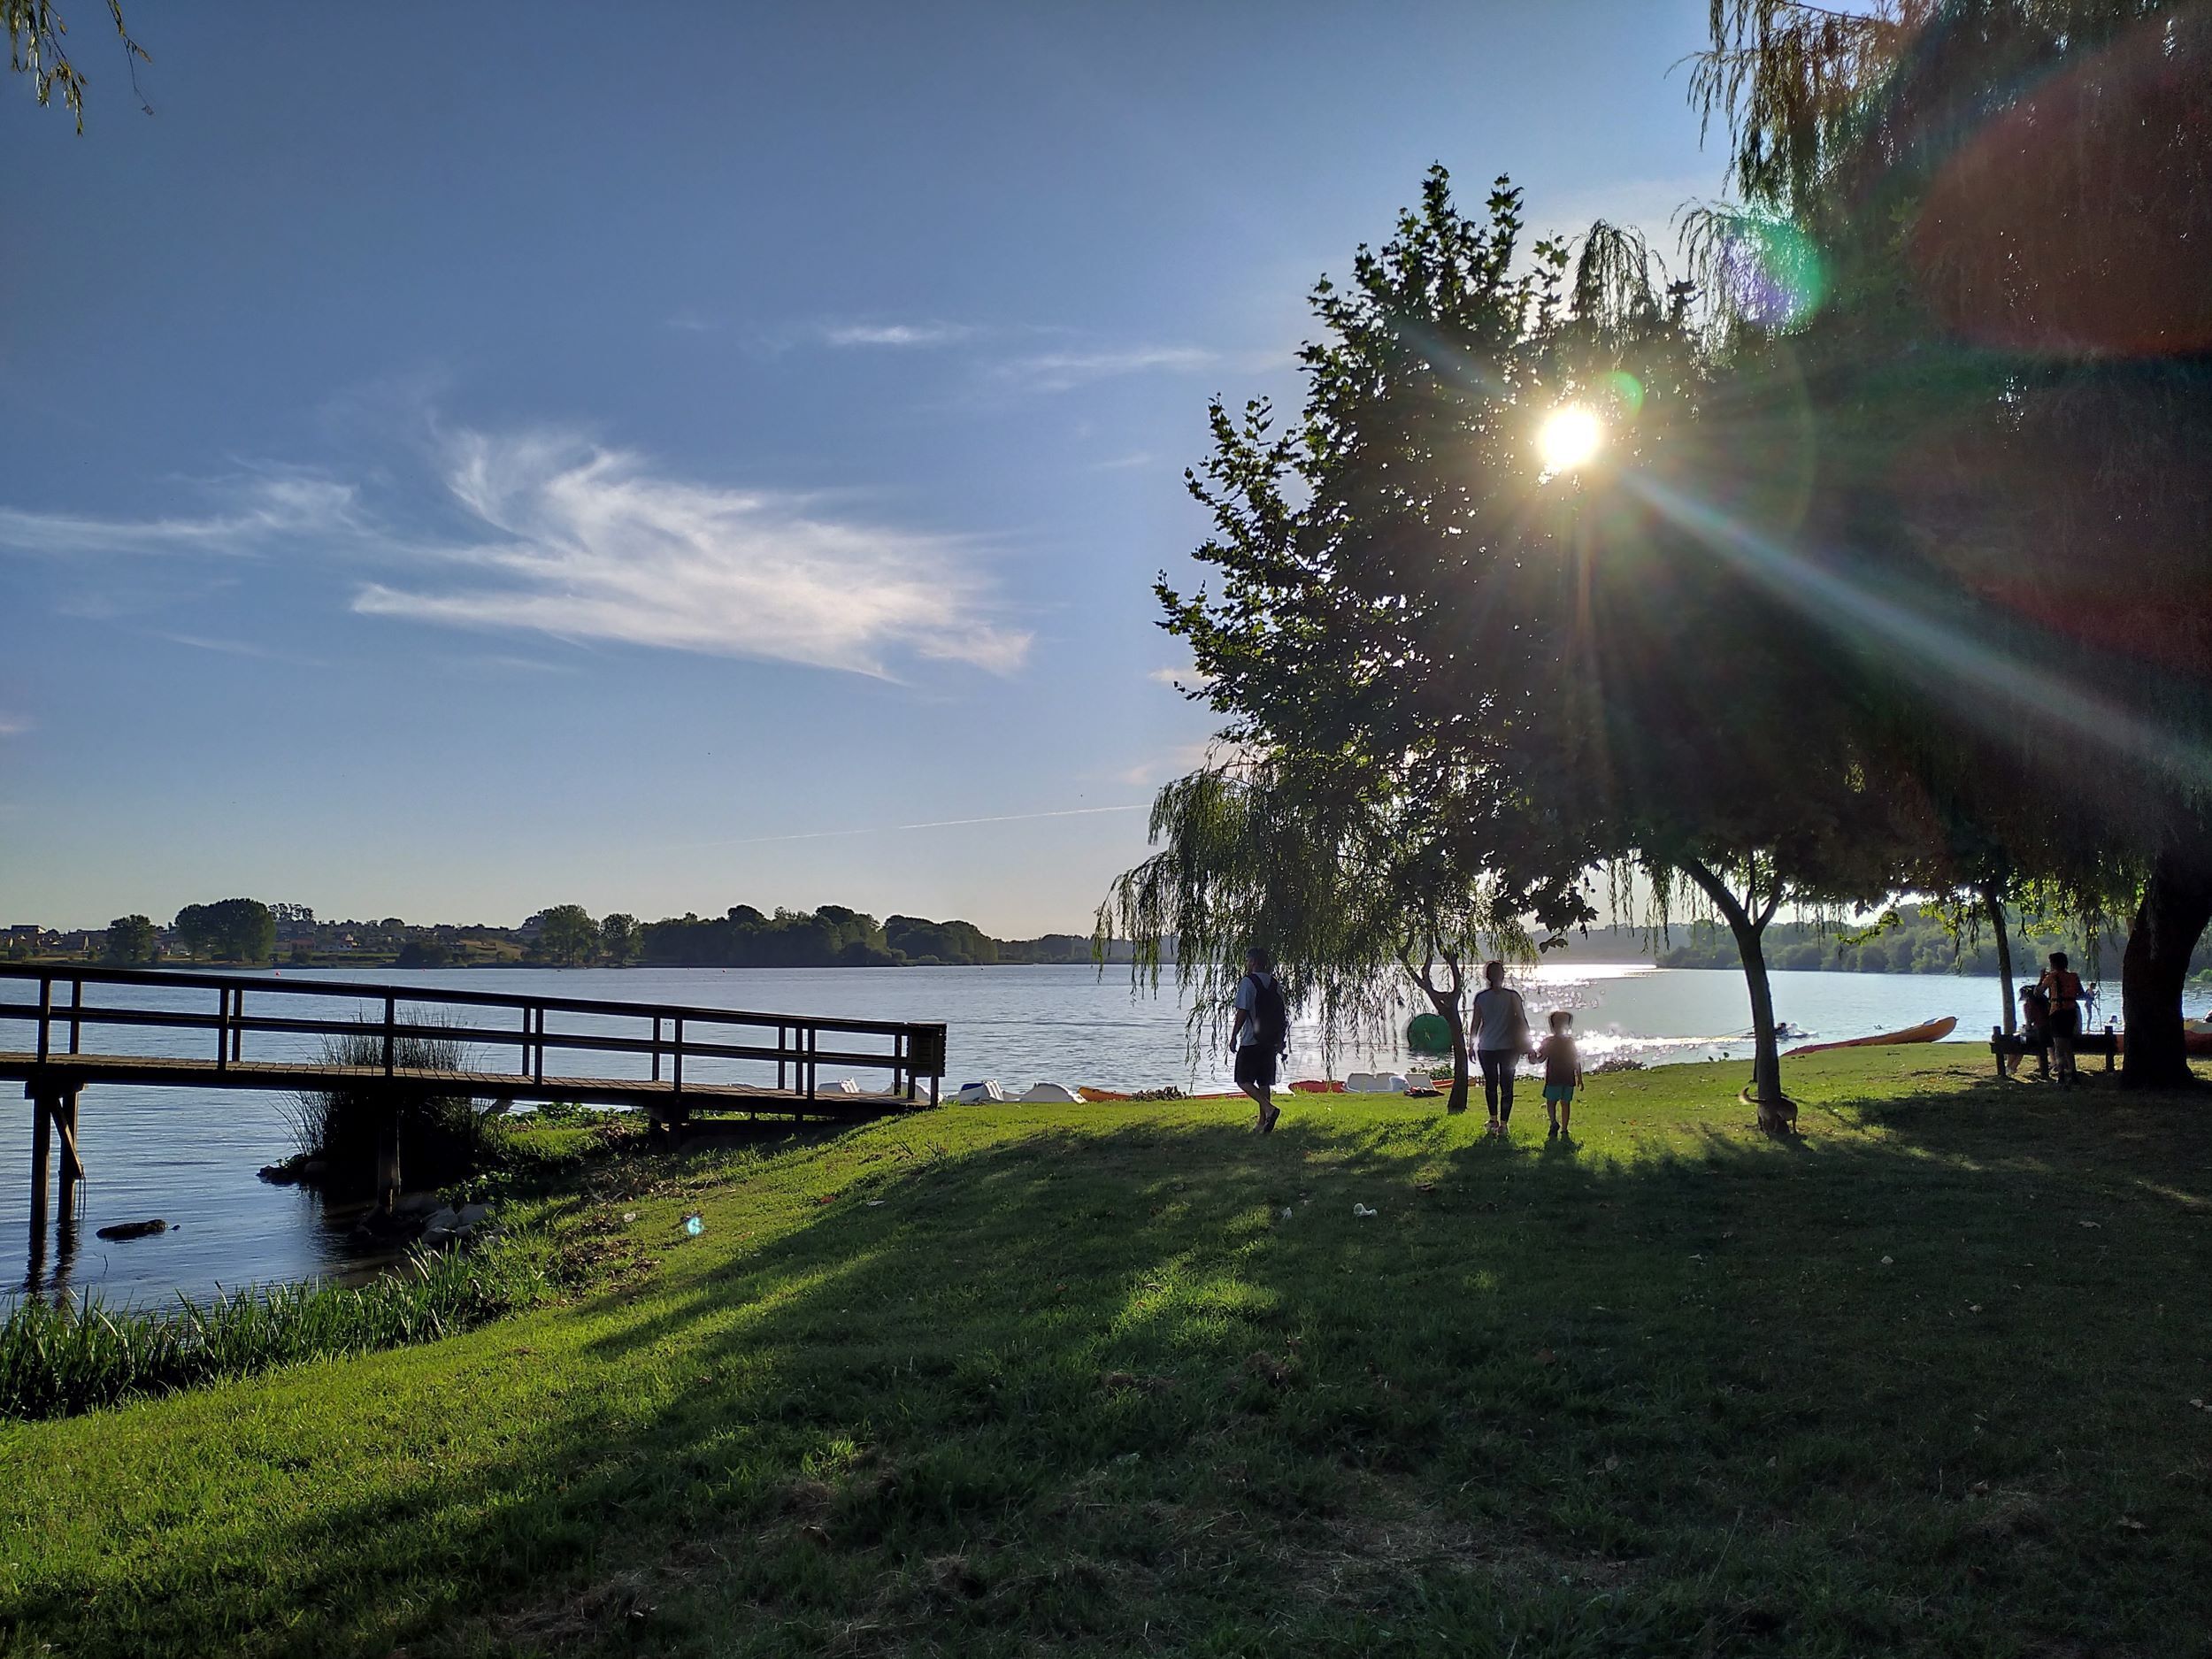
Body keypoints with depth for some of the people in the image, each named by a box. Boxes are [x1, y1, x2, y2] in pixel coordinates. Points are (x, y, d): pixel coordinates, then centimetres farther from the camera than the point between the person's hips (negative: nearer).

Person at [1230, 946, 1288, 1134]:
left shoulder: (1247, 982, -11)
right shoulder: (1274, 984, 9)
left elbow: (1242, 1012, -15)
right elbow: (1282, 1015, 11)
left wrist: (1233, 1037, -7)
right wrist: (1281, 1040, 18)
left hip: (1251, 1041, -7)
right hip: (1270, 1041, 7)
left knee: (1243, 1080, 0)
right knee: (1264, 1081, 12)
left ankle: (1269, 1109, -18)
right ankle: (1263, 1122, 12)